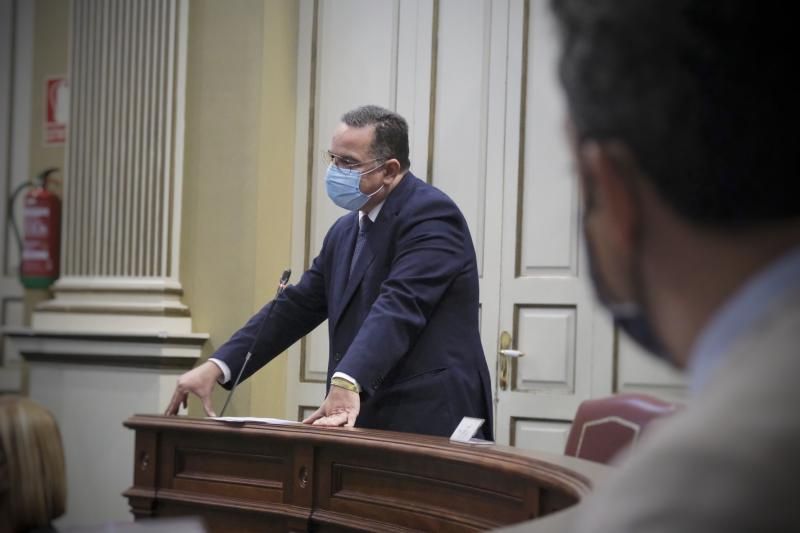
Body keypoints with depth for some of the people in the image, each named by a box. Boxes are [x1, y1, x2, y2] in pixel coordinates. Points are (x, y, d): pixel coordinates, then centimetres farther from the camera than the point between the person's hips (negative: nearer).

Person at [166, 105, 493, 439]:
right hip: (370, 422, 7)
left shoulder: (431, 215, -11)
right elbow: (298, 305, 15)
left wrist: (347, 384, -38)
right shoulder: (345, 231, 17)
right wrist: (215, 367, 5)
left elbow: (399, 306, -25)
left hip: (430, 424, -7)